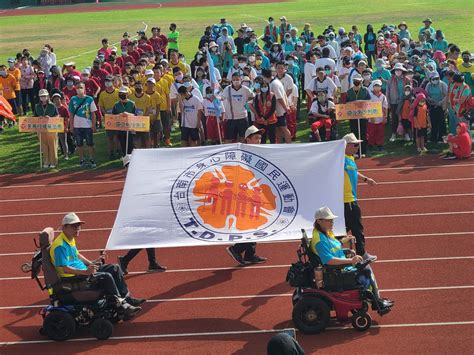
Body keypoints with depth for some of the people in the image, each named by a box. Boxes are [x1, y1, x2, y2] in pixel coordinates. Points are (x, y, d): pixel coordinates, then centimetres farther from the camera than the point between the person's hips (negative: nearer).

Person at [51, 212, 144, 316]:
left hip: (83, 270, 11)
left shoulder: (70, 239, 10)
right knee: (106, 276, -27)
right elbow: (65, 269, -28)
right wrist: (85, 272, -34)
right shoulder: (60, 246, -23)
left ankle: (127, 298, 14)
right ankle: (121, 304, -17)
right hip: (71, 277, -11)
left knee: (114, 269, 9)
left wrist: (90, 263, 16)